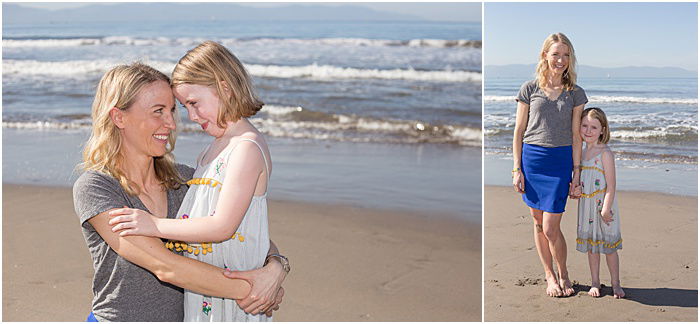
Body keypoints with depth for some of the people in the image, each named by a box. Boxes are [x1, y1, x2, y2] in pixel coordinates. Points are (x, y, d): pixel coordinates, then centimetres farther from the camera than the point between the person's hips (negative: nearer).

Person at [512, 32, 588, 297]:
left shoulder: (576, 94, 5)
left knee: (550, 227, -5)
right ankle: (549, 276, 23)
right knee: (538, 223, 8)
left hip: (560, 161, -1)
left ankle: (564, 275, 17)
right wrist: (517, 169, -1)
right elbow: (519, 131, 4)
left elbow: (576, 135, 5)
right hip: (531, 158, 1)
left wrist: (576, 171, 0)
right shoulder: (529, 89, 3)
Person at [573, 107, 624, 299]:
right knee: (591, 245, 13)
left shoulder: (605, 153, -13)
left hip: (603, 205, -6)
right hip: (586, 205, 6)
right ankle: (595, 283, 23)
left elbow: (611, 185, -16)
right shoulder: (582, 152, 9)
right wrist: (575, 189, 4)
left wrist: (606, 209, -20)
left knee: (609, 245, 3)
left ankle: (615, 283, 15)